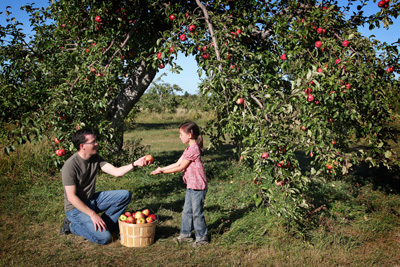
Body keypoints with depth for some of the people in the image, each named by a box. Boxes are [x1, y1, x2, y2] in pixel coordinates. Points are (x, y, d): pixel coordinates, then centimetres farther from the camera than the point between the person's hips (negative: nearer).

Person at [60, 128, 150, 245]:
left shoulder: (95, 158, 0)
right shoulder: (70, 165, -22)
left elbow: (116, 172, -7)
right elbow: (71, 197, -22)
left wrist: (135, 164, -21)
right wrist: (92, 214, -24)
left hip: (92, 200, 8)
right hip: (76, 208, -8)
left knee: (125, 195, -5)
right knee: (104, 238, -22)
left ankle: (102, 225, -1)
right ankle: (72, 225, 0)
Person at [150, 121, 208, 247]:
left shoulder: (193, 149, -19)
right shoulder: (189, 149, 13)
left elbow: (181, 167, -16)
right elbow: (177, 164, 14)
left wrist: (162, 171, -10)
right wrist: (161, 169, 7)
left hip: (197, 186, -10)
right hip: (191, 186, 10)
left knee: (197, 213, 0)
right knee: (187, 211, 16)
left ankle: (202, 238, 12)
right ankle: (185, 234, 28)